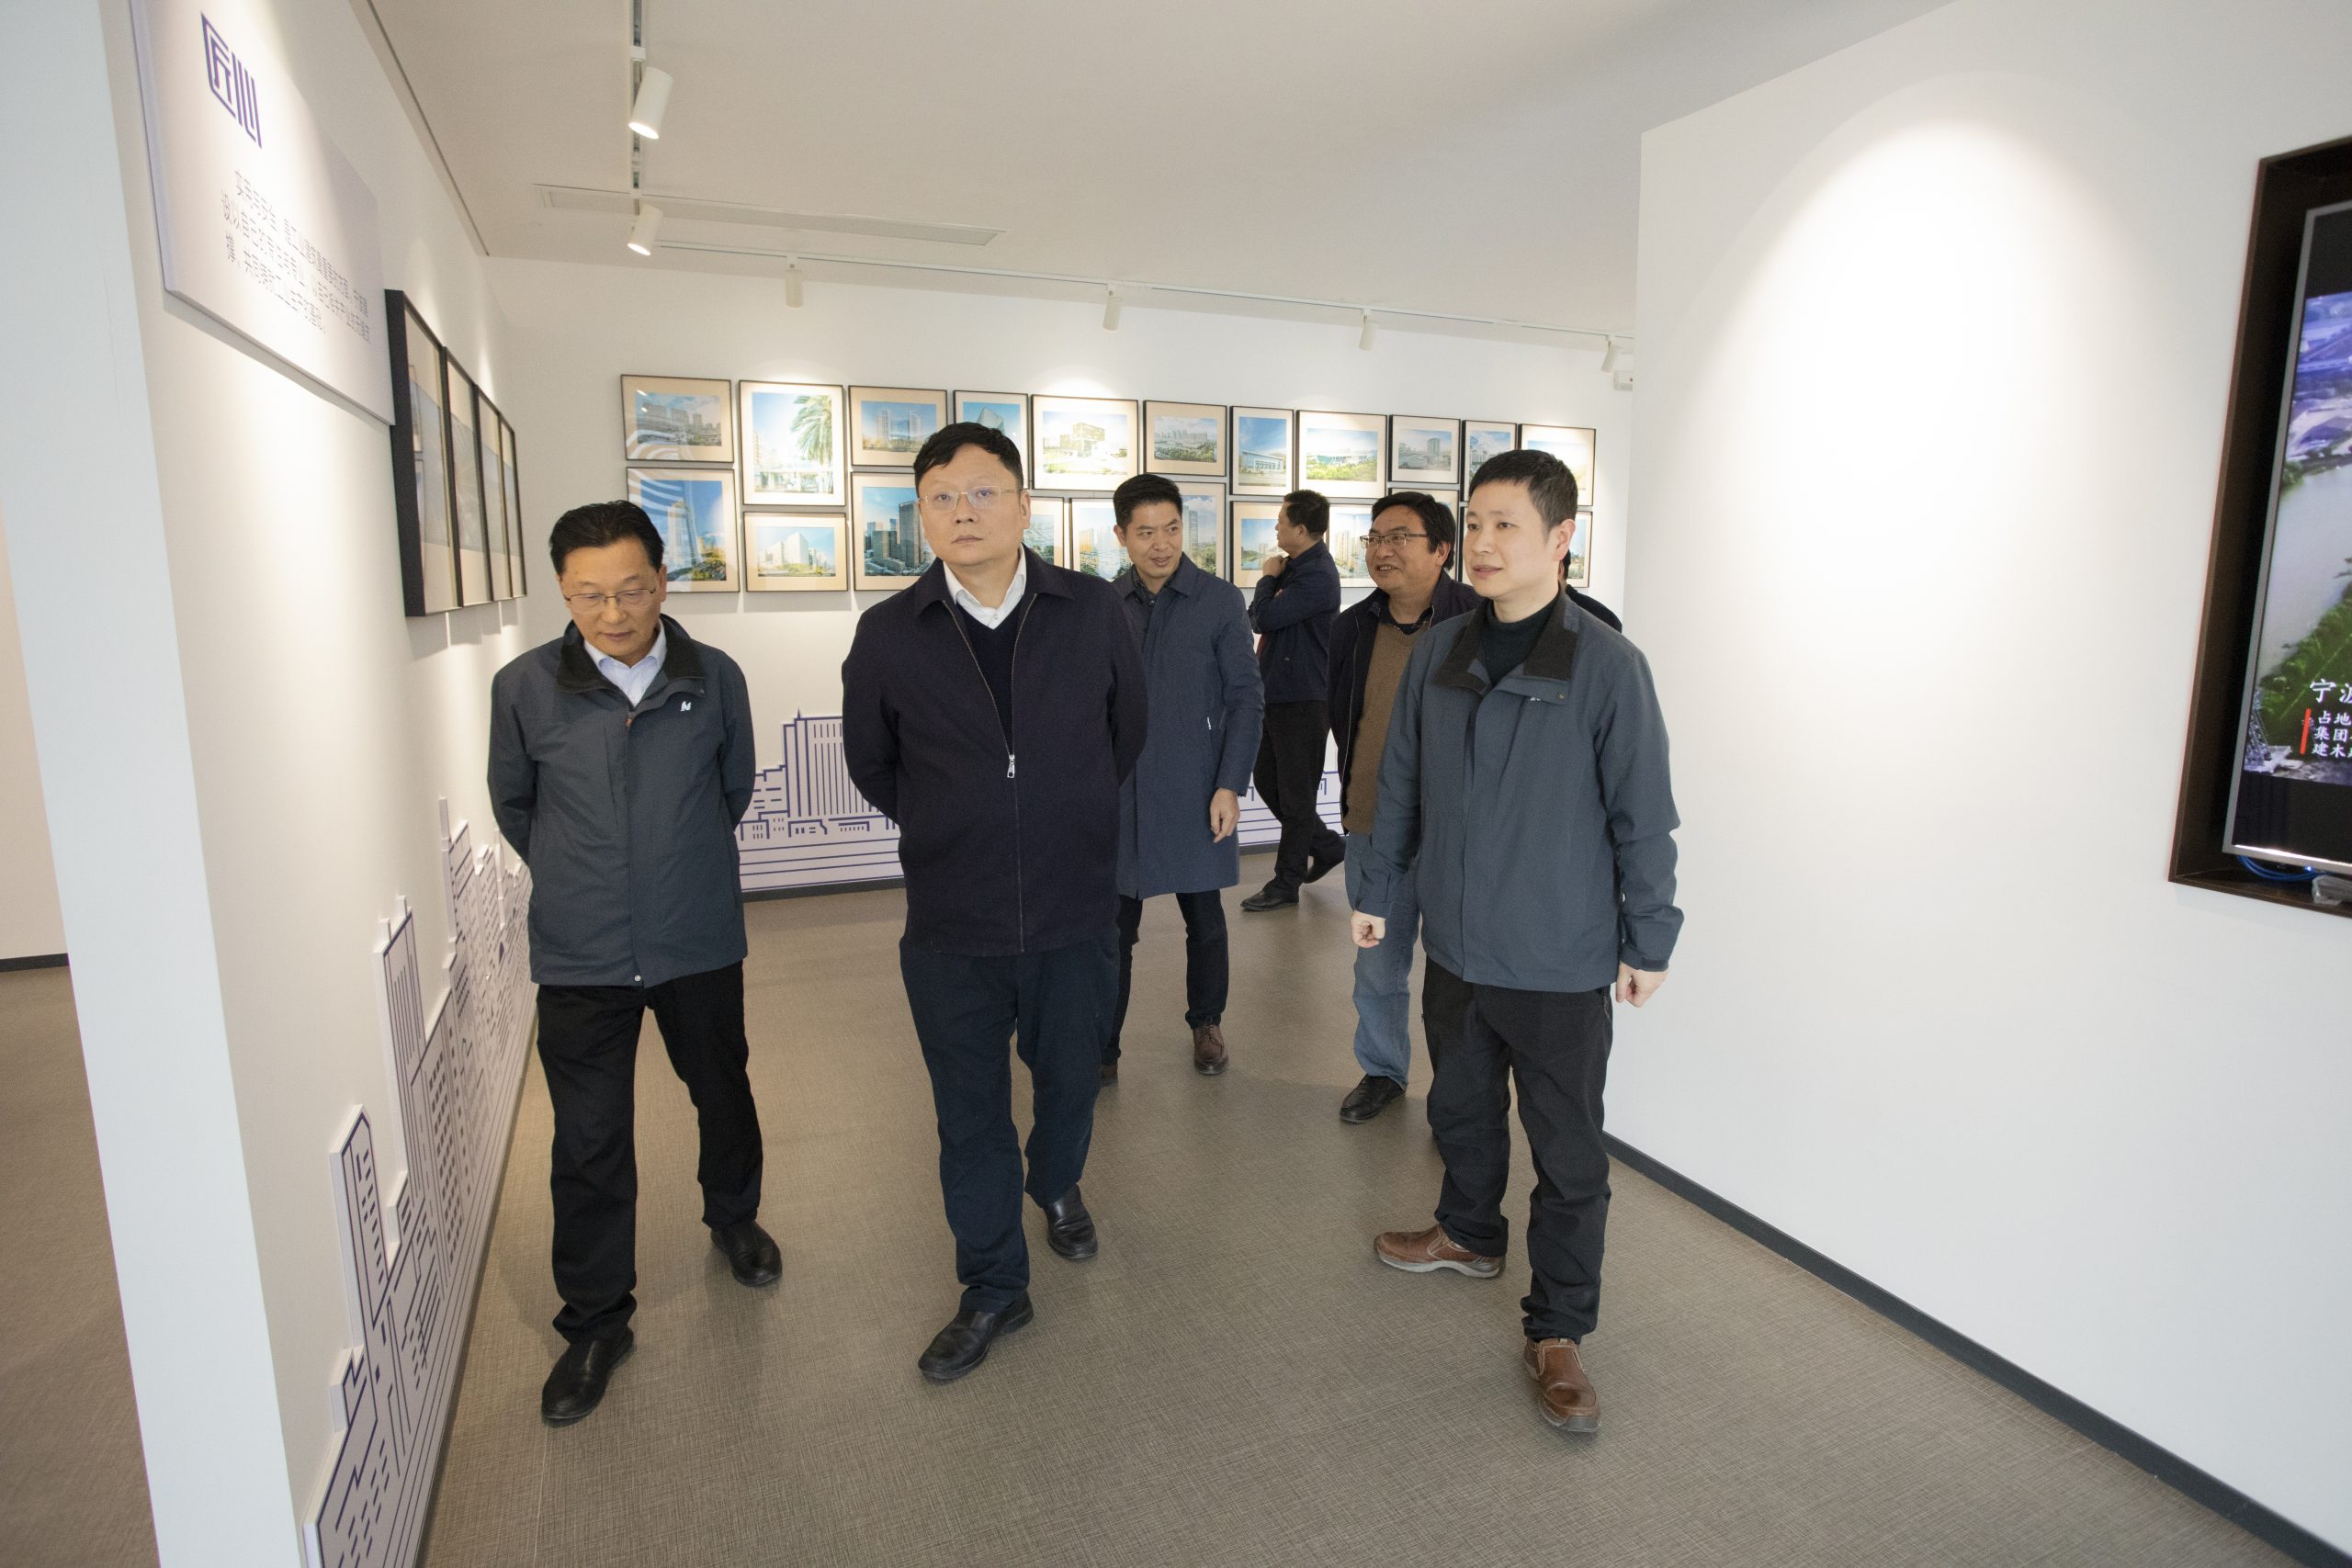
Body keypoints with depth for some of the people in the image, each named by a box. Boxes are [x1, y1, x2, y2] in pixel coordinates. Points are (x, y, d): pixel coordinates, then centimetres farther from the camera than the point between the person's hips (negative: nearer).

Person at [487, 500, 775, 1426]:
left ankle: (733, 1217, 48)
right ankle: (595, 1321, 26)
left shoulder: (715, 678, -8)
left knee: (723, 1094, 19)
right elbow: (513, 806, 8)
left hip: (700, 943, 1)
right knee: (589, 1143, 6)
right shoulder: (525, 688, -9)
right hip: (581, 958, -1)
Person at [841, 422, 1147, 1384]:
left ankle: (1056, 1188, 53)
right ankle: (994, 1287, 33)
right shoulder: (888, 635, -7)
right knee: (969, 1113, 12)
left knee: (1069, 1079, 20)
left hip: (1076, 913, 1)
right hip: (950, 926, 0)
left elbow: (1126, 730, 10)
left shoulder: (1094, 613, -7)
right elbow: (870, 765, 9)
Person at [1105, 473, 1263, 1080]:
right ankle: (1102, 1047, 19)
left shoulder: (1220, 601, -4)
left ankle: (1206, 1023, 33)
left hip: (1193, 794, -1)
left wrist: (1230, 786, -11)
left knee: (1204, 920, 13)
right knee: (1114, 926, 7)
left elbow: (1245, 698, -4)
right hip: (1119, 794, 2)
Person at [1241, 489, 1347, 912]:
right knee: (1268, 781, 17)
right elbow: (1261, 619, 15)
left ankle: (1286, 884, 14)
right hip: (1280, 694, 10)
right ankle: (1328, 846, 31)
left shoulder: (1316, 575, -19)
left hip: (1304, 701, -10)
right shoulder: (1296, 566, 12)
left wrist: (1268, 578, -7)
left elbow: (1262, 618, -24)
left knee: (1294, 794, 2)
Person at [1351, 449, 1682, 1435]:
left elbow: (1642, 817, -8)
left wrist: (1649, 940, -4)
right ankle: (1469, 1235, 48)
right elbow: (1399, 784, 9)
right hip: (1456, 946, 5)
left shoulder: (1606, 666, -13)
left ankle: (1558, 1332, 25)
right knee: (1460, 1107, 23)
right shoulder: (1435, 653, 0)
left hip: (1562, 963, -4)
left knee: (1568, 1153, 7)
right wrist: (1376, 892, 12)